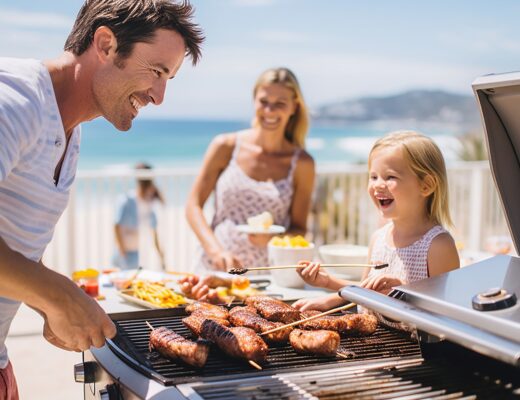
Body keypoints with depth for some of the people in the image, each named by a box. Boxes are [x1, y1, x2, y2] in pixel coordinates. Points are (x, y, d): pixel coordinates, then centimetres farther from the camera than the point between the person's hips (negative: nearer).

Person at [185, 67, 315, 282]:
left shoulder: (301, 163, 2)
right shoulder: (226, 147, 2)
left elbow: (299, 229, 8)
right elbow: (193, 205, 4)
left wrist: (273, 238, -13)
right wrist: (216, 250, -10)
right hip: (214, 268, 0)